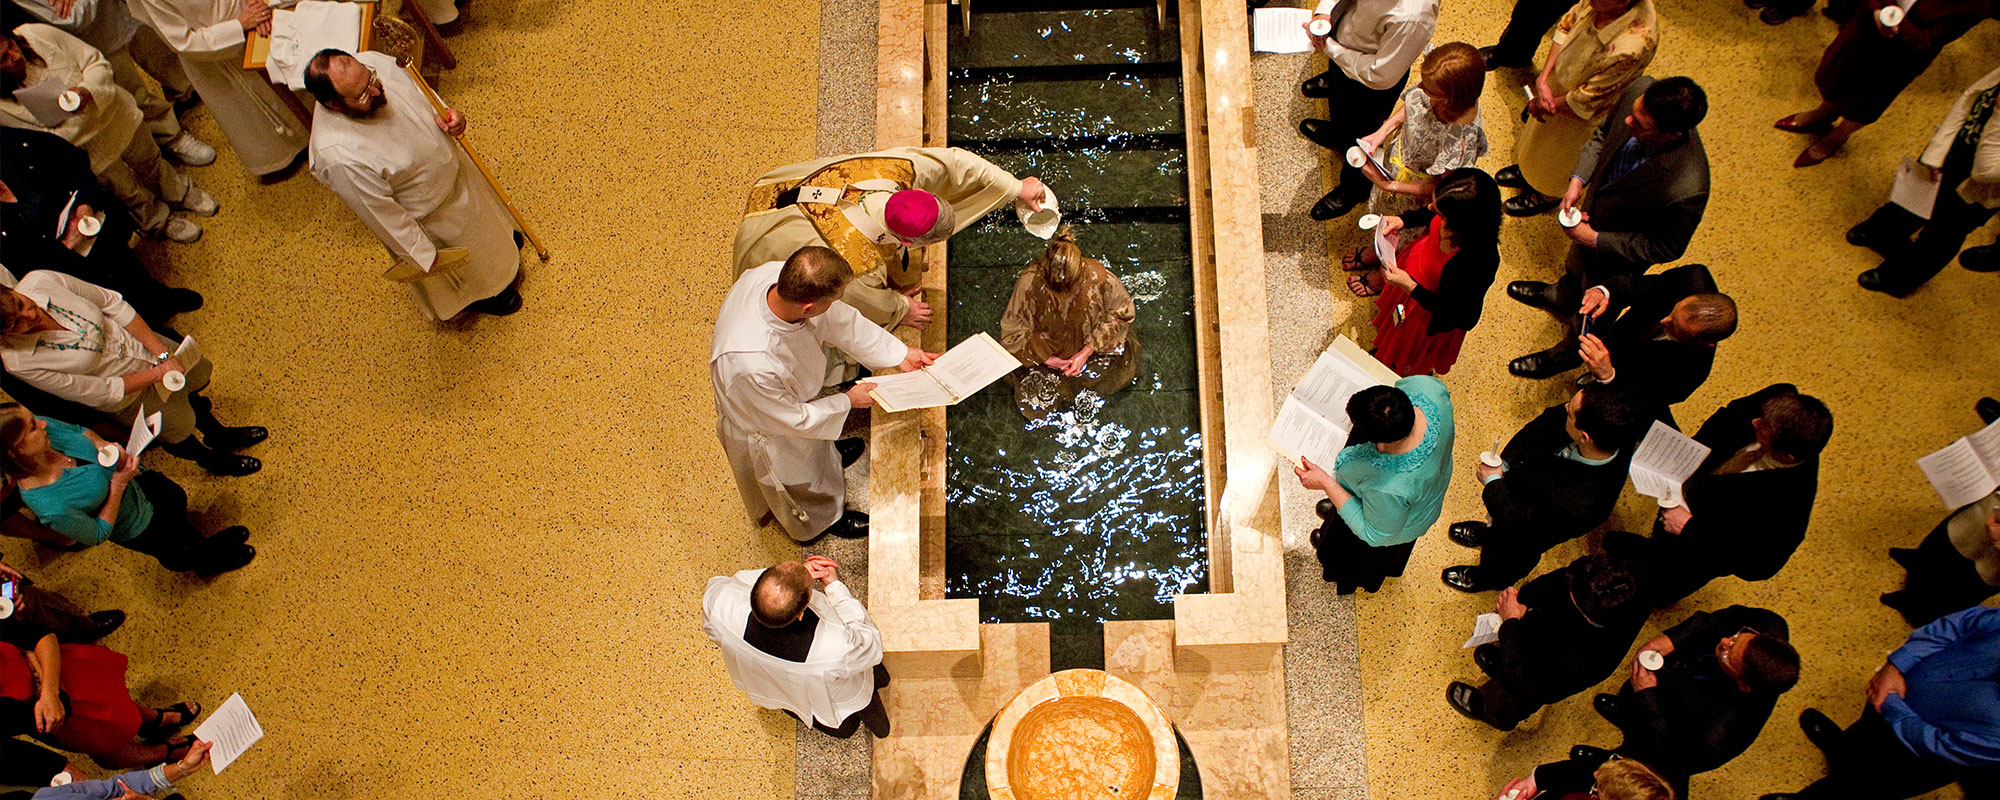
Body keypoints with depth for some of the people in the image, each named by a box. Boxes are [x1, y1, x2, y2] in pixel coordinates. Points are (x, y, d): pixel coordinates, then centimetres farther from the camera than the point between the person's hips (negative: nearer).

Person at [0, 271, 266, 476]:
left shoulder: (40, 281, -29)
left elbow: (113, 302, -17)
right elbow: (99, 392, -26)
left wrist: (163, 354, -20)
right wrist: (157, 373, -22)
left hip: (144, 343, 4)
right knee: (180, 429, 20)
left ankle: (220, 434, 59)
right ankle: (211, 457, 56)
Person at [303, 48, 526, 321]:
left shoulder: (372, 63, -27)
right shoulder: (339, 157, -43)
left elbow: (418, 90, -4)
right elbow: (381, 214, -28)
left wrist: (441, 116, -23)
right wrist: (424, 257, -16)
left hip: (450, 163, 5)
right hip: (429, 216, -5)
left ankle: (501, 237, 70)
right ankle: (479, 296, 58)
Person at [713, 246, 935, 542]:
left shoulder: (775, 275, -32)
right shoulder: (753, 365, -51)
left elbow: (839, 318, -13)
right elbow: (793, 420, -29)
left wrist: (900, 353, -7)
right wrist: (847, 401, -15)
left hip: (794, 395, 6)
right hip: (767, 433, -5)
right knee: (802, 487, 29)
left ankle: (829, 457, 72)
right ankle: (824, 518, 60)